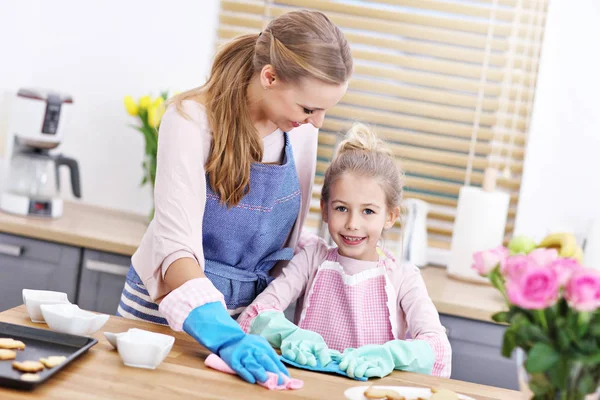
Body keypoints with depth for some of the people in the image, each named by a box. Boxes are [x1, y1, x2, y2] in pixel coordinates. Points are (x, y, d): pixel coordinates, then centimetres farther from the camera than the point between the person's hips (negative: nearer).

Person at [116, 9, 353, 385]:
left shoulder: (301, 128, -8)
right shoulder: (192, 120, -22)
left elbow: (289, 237, 3)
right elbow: (177, 246, -29)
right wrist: (225, 335, -42)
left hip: (247, 313, 4)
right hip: (166, 306, -3)